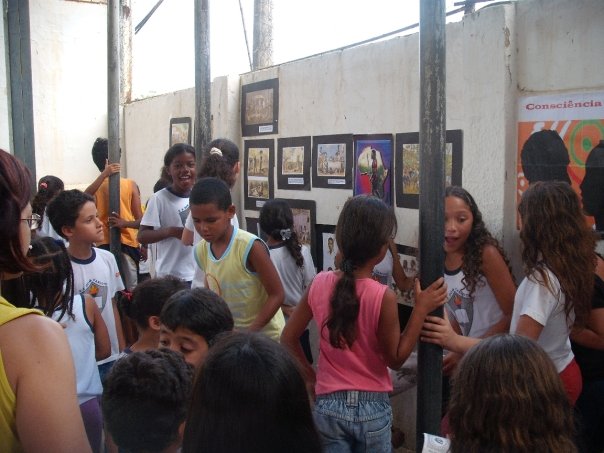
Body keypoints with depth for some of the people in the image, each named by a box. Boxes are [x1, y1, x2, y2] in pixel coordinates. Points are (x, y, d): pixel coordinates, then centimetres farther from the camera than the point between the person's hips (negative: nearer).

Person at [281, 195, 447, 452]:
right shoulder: (383, 296, -20)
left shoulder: (319, 284, -10)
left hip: (328, 405, 2)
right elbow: (396, 359, -8)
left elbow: (288, 339, 0)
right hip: (372, 408, -2)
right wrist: (421, 309, -10)